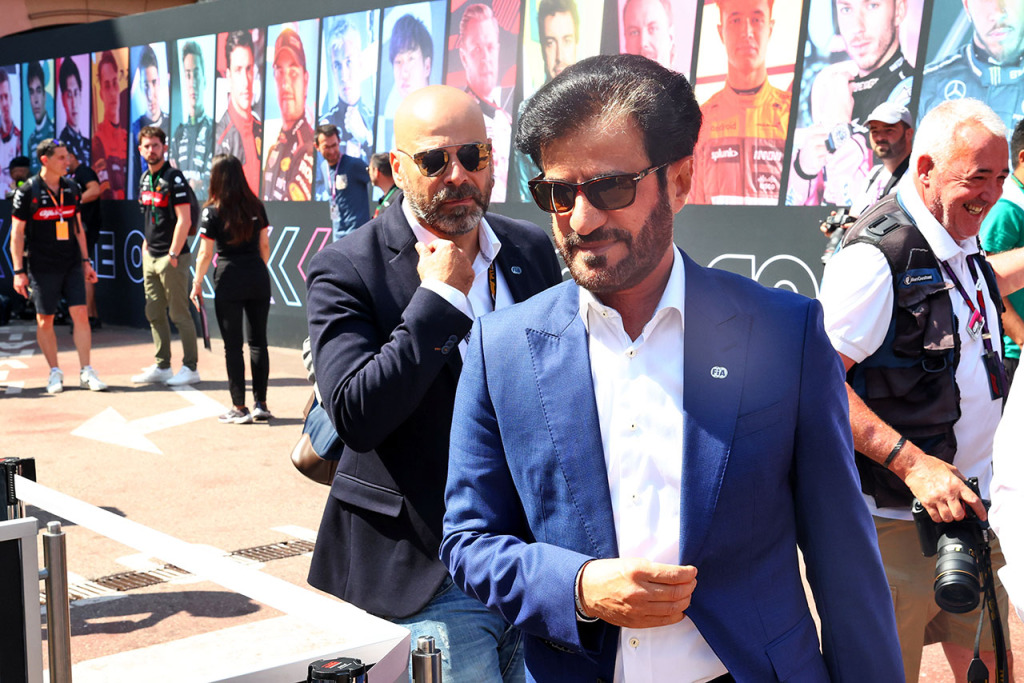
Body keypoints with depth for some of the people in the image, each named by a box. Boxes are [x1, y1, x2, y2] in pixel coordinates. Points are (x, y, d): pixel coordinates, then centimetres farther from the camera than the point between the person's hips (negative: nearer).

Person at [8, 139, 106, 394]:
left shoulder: (71, 188, 8)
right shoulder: (28, 191, -6)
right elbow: (17, 232, -5)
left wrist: (86, 260, 14)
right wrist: (19, 271, -10)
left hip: (72, 265, 4)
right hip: (42, 267, -4)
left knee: (80, 314, -3)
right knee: (45, 320, 4)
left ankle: (86, 373, 3)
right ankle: (55, 373, 16)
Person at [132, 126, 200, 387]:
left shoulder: (173, 177, -11)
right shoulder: (145, 179, 13)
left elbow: (184, 220, -16)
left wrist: (173, 255, -17)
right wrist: (147, 242, 13)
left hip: (172, 257, -8)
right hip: (150, 257, 8)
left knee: (179, 314, -3)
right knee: (154, 314, 11)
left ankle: (190, 368, 4)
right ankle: (162, 367, 19)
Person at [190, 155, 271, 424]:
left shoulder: (213, 211, -6)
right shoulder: (256, 207, 5)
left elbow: (205, 254, -5)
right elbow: (265, 246, 9)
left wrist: (197, 283, 5)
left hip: (229, 280, -4)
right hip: (258, 278, 4)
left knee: (232, 345, 3)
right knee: (258, 341, 11)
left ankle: (239, 408, 5)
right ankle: (260, 404, 13)